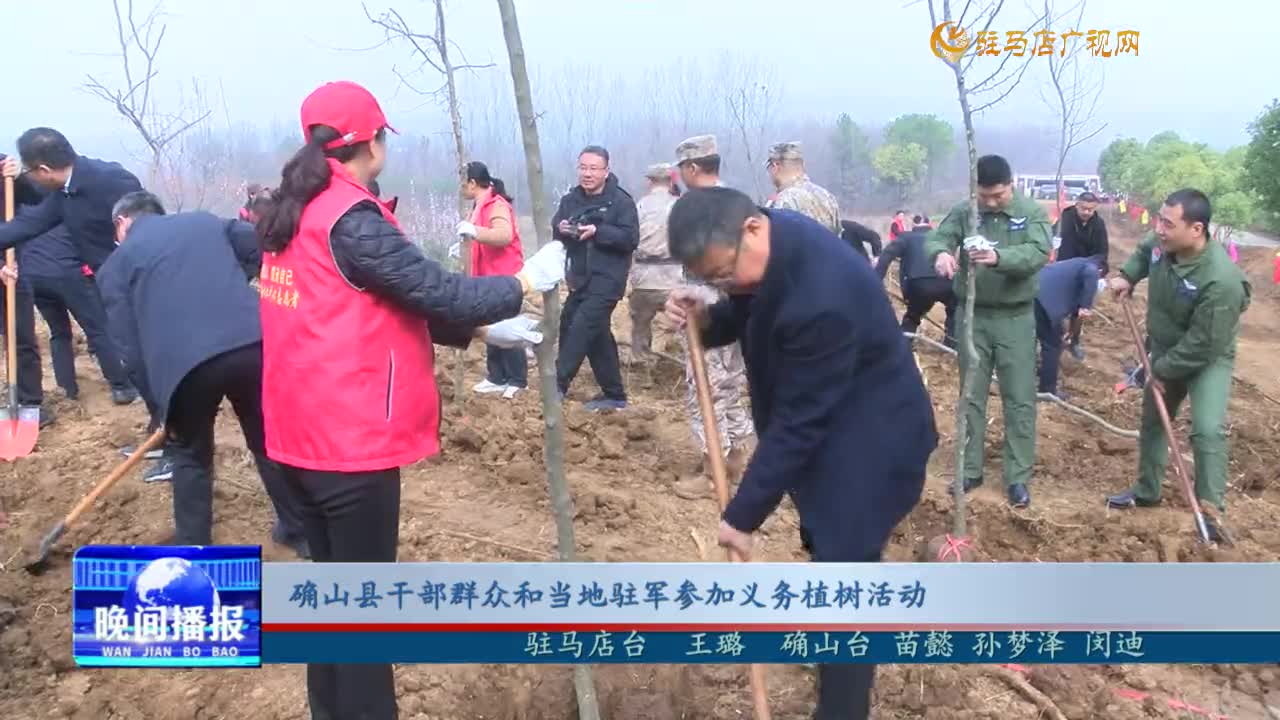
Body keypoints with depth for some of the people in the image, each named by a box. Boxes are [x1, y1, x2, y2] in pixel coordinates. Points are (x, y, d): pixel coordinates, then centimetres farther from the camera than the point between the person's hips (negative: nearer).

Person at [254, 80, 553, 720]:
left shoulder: (292, 214, 10)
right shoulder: (351, 219, -18)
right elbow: (436, 292, -19)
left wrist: (476, 331, 11)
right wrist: (527, 282, -4)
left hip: (302, 433, 9)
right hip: (351, 437, -9)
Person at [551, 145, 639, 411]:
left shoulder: (621, 201, -8)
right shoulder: (570, 199, 8)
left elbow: (631, 238, -15)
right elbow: (553, 232, 7)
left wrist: (597, 231, -24)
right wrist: (561, 229, -16)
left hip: (607, 280, -7)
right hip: (581, 279, 7)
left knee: (581, 328, -16)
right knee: (597, 335, 11)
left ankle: (558, 383, -10)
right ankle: (614, 395, 21)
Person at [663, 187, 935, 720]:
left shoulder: (822, 298, -38)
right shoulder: (771, 244, -11)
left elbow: (797, 422, -30)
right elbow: (748, 314, 9)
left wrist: (743, 514, -21)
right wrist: (705, 318, -15)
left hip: (868, 441, -10)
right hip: (826, 428, 10)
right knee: (830, 556, 26)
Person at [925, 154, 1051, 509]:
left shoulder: (1032, 212, -7)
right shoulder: (963, 211, -2)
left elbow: (1039, 253, -21)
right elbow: (934, 238, -11)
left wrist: (999, 257, -40)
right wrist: (941, 253, -37)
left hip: (1015, 318, -2)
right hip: (972, 316, 2)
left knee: (1020, 400, 3)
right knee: (971, 398, 11)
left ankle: (1018, 477, 14)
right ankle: (969, 470, 23)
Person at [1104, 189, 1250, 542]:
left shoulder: (1221, 281, -38)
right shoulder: (1162, 243, -18)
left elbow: (1201, 346, -30)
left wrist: (1163, 371, -19)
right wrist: (1126, 276, -4)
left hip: (1208, 360, -7)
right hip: (1165, 351, 7)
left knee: (1208, 429, -21)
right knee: (1152, 419, 18)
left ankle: (1211, 508, -7)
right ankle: (1147, 490, 36)